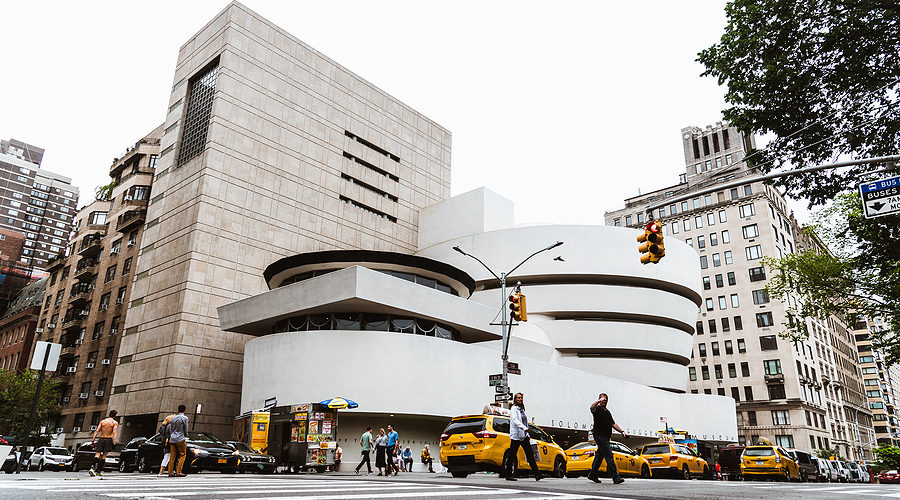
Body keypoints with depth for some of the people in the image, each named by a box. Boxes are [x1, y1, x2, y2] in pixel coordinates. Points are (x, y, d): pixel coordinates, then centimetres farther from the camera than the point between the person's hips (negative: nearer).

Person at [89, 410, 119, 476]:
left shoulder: (102, 421, 11)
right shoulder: (115, 423, 1)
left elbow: (97, 431, 3)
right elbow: (114, 433, -10)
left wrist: (93, 440, 2)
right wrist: (114, 442, -12)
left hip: (101, 439, 2)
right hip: (108, 439, -2)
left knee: (97, 455, -4)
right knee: (104, 456, 7)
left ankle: (93, 468, -26)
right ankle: (98, 471, 6)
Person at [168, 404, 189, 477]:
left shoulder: (173, 418, 11)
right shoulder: (184, 418, -6)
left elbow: (170, 429, 15)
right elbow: (185, 430, -2)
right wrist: (185, 436, 17)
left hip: (172, 439, 6)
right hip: (180, 439, -6)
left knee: (172, 456, 8)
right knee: (182, 455, 0)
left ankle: (170, 472, 8)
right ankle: (178, 472, -6)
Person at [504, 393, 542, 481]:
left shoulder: (522, 409, 18)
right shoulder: (514, 409, -7)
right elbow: (515, 420, -22)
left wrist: (527, 434, 16)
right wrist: (524, 428, -35)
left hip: (524, 436, 8)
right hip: (516, 435, -7)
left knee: (530, 453, 1)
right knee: (512, 455, 0)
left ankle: (537, 474, -1)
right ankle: (508, 475, 9)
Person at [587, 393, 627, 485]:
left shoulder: (607, 412, 22)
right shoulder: (597, 409, -4)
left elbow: (613, 424, 24)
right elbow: (592, 408, -29)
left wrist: (622, 431, 15)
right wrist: (599, 401, -31)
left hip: (606, 437, 8)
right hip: (599, 436, -8)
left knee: (600, 456, 12)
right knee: (609, 456, -13)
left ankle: (592, 474, 21)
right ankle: (615, 477, -15)